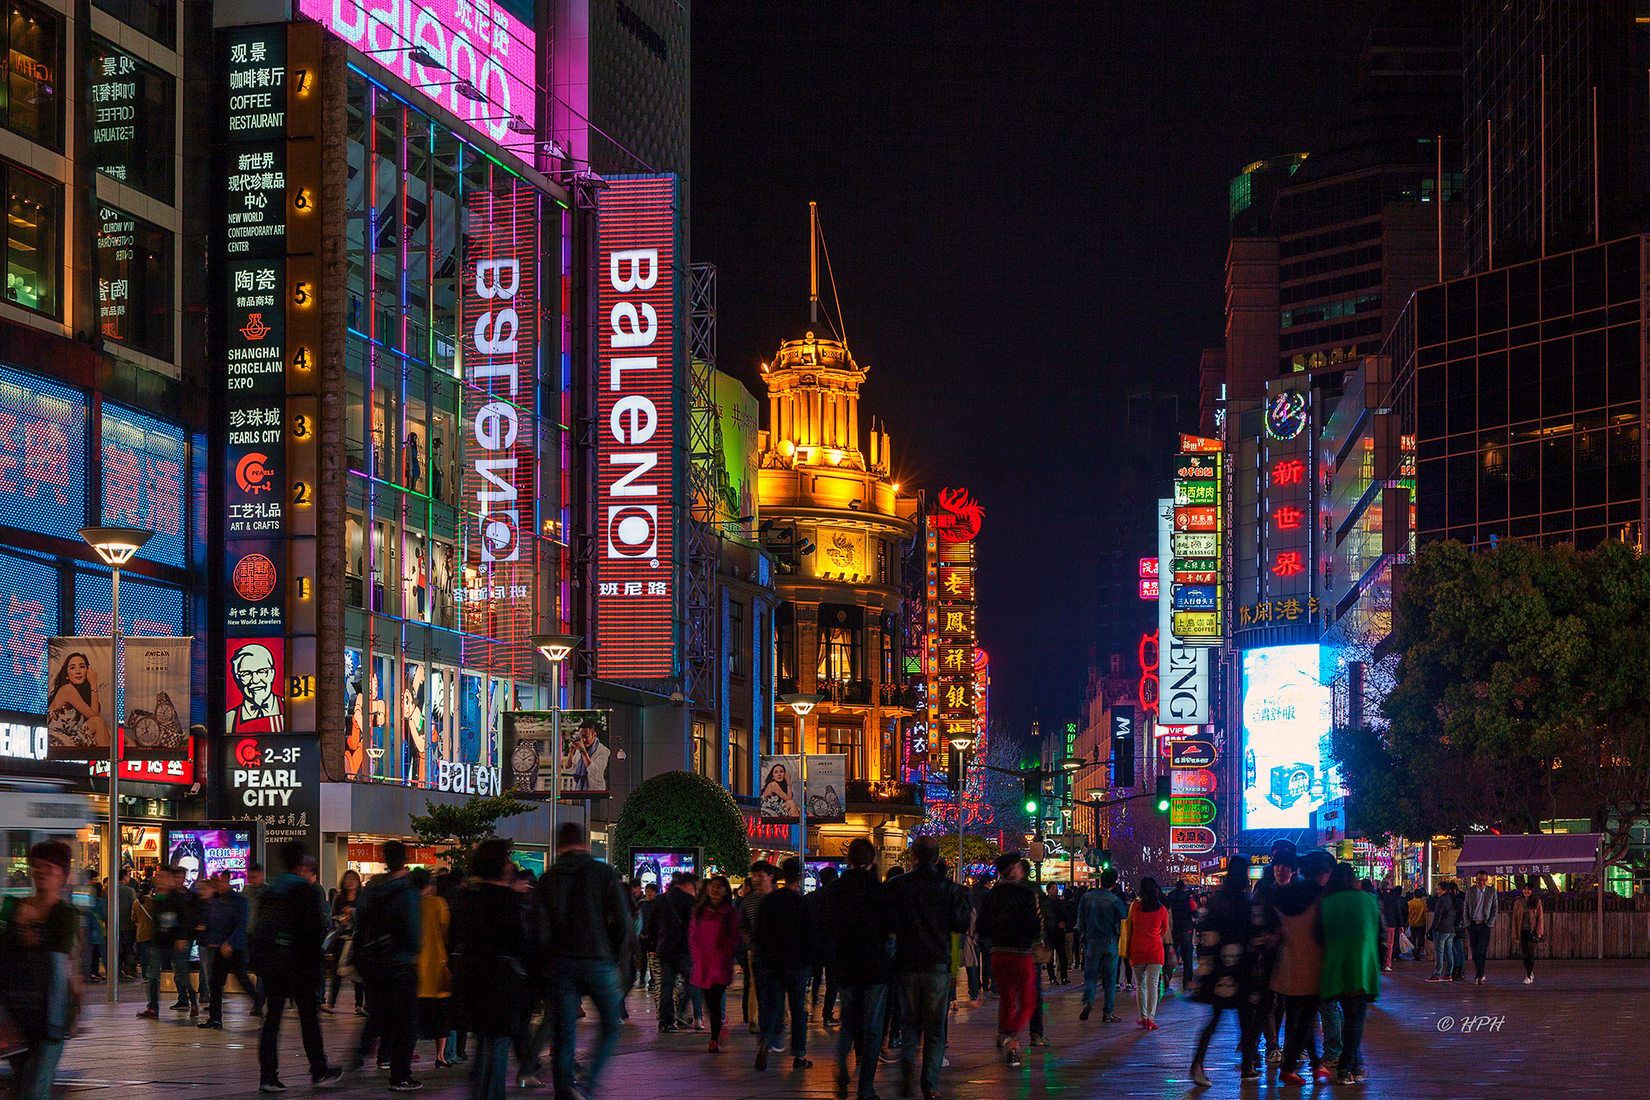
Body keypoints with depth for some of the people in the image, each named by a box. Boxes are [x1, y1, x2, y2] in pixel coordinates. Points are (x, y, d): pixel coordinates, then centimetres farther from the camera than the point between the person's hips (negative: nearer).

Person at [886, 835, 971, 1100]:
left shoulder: (898, 886, -3)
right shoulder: (949, 889, -4)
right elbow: (962, 925, -2)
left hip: (907, 962, 1)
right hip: (938, 964, -1)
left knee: (910, 1021, 15)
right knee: (935, 1028, 7)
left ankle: (907, 1058, -13)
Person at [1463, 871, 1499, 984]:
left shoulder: (1491, 891, 4)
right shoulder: (1470, 891, 6)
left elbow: (1494, 908, 7)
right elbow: (1466, 909, 9)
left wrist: (1490, 923, -2)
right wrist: (1467, 924, 1)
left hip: (1485, 925, -2)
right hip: (1472, 924, 2)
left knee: (1481, 952, -13)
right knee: (1475, 952, 4)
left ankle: (1478, 977, -15)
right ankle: (1480, 975, 15)